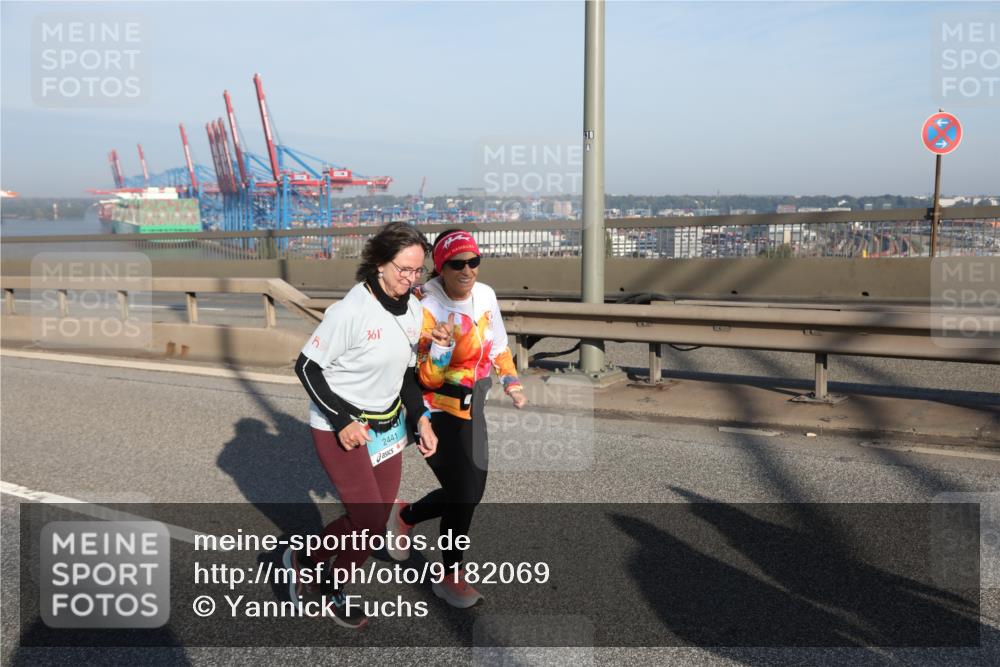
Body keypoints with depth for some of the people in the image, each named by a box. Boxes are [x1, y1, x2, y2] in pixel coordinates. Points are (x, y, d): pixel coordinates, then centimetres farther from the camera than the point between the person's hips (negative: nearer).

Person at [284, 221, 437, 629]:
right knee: (369, 526, -4)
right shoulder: (350, 311, -23)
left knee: (377, 520, 12)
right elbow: (307, 367, -16)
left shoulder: (412, 309, -2)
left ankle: (307, 561, 34)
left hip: (387, 425, 7)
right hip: (340, 428, -7)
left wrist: (420, 419, 0)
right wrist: (343, 421, -20)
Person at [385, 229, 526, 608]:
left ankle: (405, 515, 36)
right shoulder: (427, 307, -21)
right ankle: (450, 577, 20)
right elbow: (426, 378, -21)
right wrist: (441, 346, -38)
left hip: (471, 407, 7)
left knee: (472, 492, 12)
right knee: (462, 495, -6)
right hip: (437, 411, -7)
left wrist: (511, 382, 8)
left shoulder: (485, 295, -2)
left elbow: (498, 345, 14)